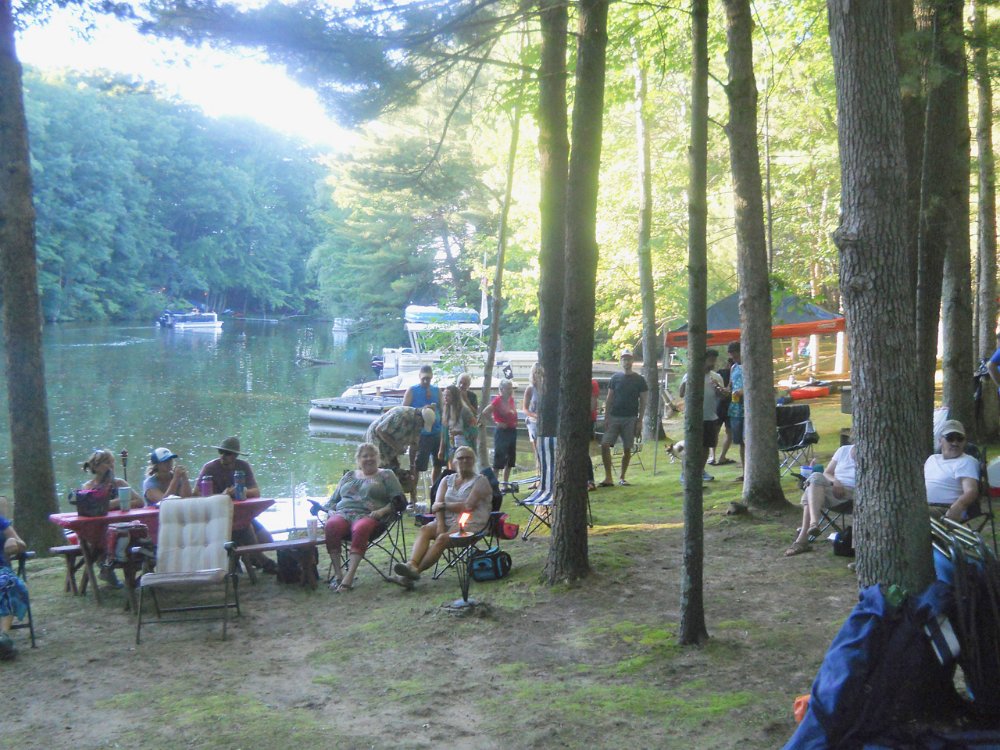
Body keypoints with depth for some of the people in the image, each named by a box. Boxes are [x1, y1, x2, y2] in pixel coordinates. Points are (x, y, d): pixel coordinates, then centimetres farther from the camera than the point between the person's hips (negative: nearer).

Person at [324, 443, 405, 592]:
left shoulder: (386, 475, 19)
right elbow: (333, 500, 29)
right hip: (343, 514, 3)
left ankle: (349, 576, -47)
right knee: (332, 525, -35)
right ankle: (338, 573, -36)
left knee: (360, 528, -41)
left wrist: (382, 511, -10)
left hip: (368, 516, -3)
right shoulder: (348, 476, 29)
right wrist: (331, 511, 6)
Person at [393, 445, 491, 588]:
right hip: (447, 521, 5)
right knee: (424, 530, -25)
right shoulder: (447, 480, 19)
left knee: (442, 538, -32)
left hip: (470, 524, -5)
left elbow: (468, 506, -11)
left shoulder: (480, 481, 3)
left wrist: (444, 505, -3)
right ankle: (412, 564, -46)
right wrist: (440, 524, -13)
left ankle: (415, 570, -40)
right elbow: (437, 505, 5)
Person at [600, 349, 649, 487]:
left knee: (627, 448, 3)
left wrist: (640, 419, -4)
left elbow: (643, 401, 3)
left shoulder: (639, 379, 3)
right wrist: (606, 417, 1)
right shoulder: (615, 378, 7)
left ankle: (622, 477, 15)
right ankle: (608, 477, -5)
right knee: (605, 445, -10)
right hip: (614, 417, 1)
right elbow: (609, 399, 8)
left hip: (630, 419, -1)